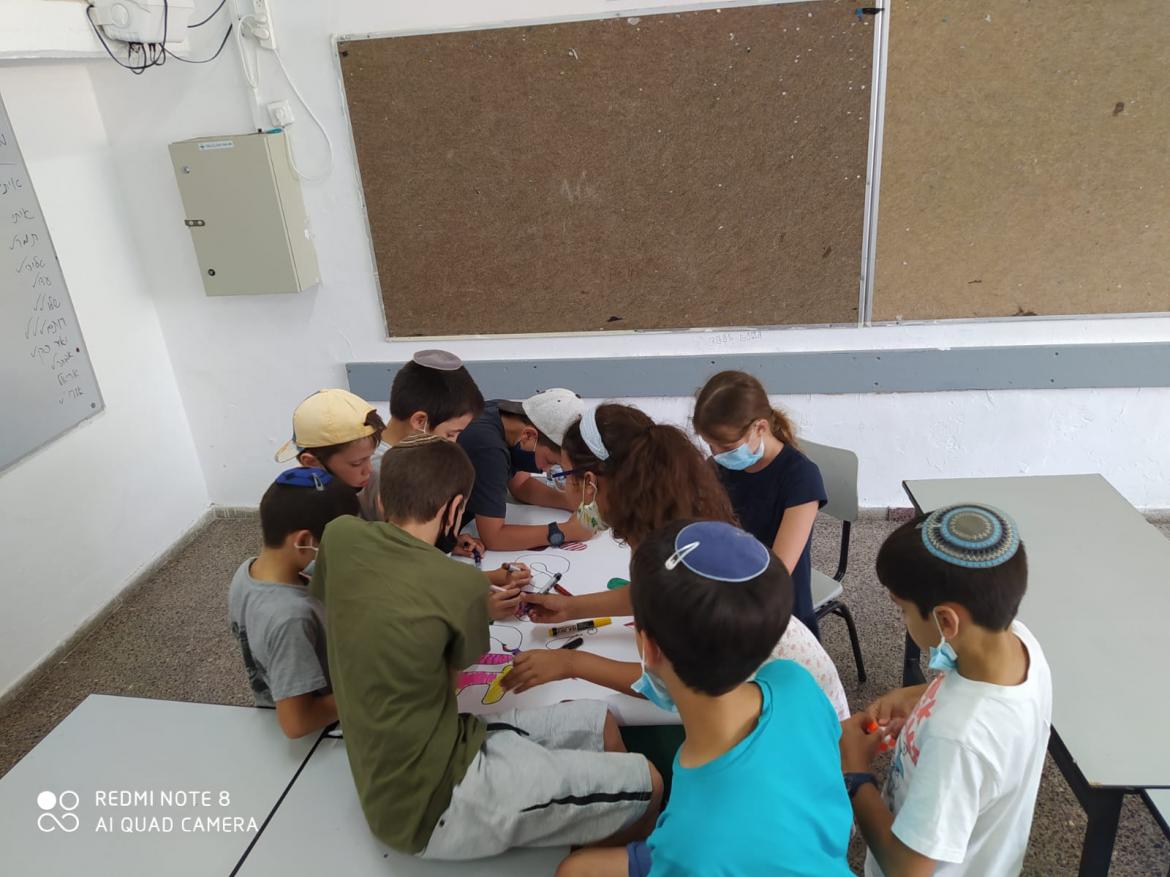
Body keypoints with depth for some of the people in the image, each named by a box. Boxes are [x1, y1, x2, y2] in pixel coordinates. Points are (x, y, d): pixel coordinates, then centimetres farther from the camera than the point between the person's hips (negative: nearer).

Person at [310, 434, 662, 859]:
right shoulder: (460, 584, -22)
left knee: (597, 721, 16)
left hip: (397, 777, 8)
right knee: (645, 785, 2)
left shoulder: (340, 536, -5)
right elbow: (453, 677, -3)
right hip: (436, 802, -7)